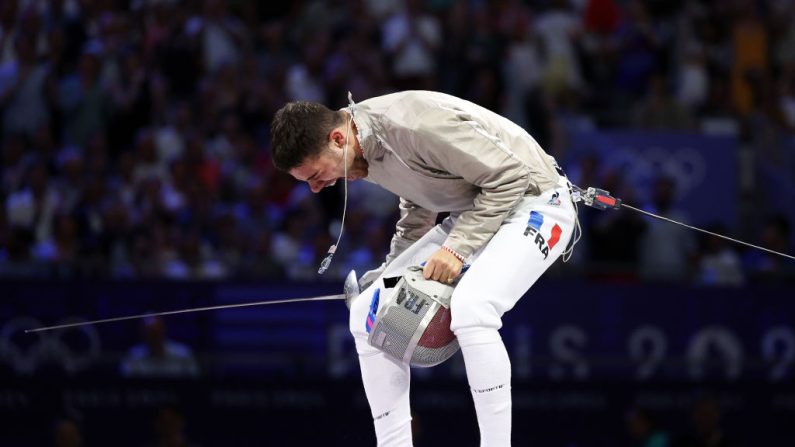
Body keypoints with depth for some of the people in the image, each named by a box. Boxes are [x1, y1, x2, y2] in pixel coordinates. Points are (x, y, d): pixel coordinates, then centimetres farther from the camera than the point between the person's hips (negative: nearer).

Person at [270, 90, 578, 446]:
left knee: (468, 310, -33)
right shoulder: (367, 144, -3)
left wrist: (457, 248, -25)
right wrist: (388, 272, 5)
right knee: (369, 314, 1)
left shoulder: (411, 122, -31)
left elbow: (509, 176, -25)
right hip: (472, 213, 9)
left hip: (532, 202, -9)